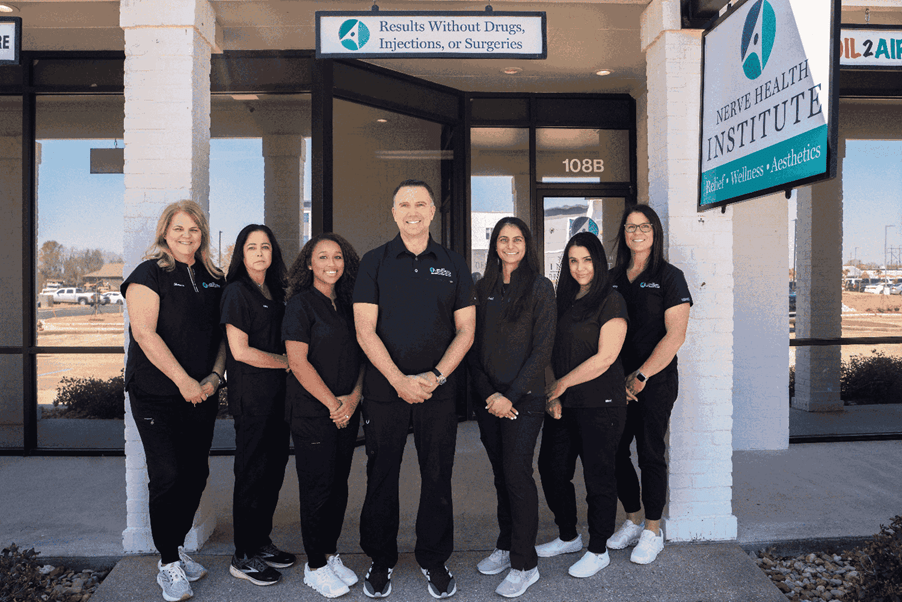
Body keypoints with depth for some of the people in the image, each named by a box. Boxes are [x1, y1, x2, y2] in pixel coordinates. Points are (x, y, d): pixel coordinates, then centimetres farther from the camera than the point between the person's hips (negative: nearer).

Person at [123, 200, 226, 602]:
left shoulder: (213, 279, 11)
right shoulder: (150, 274, -5)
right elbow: (144, 332, -14)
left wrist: (215, 376, -2)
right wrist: (183, 380, -17)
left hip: (202, 394, 5)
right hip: (156, 394, -5)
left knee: (196, 474, 9)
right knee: (167, 475, -3)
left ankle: (176, 549, 27)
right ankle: (168, 564, 12)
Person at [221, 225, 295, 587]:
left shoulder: (275, 291, 13)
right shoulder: (237, 292, -9)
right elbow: (240, 351, -14)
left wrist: (289, 361, 4)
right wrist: (287, 361, -9)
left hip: (278, 393, 7)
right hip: (252, 395, -7)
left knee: (275, 467, 12)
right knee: (252, 472, 0)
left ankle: (261, 541, 27)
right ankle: (243, 557, 13)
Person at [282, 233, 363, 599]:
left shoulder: (348, 304, 11)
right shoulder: (301, 303, -6)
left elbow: (361, 356, 11)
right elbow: (298, 362, -13)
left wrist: (354, 396, -5)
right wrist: (331, 403, -12)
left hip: (347, 411, 6)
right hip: (312, 413, -6)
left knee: (339, 484, 12)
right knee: (317, 487, 1)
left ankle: (331, 554, 27)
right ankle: (315, 566, 17)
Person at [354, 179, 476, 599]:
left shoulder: (453, 265, 8)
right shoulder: (374, 262, 3)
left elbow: (465, 330, 5)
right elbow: (365, 331, -3)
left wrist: (436, 375, -8)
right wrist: (399, 380, -12)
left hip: (438, 390, 1)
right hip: (384, 389, -1)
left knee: (438, 478, 7)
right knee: (381, 476, 7)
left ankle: (434, 560, 25)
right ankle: (381, 560, 26)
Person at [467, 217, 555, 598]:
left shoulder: (540, 288, -3)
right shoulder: (483, 289, 9)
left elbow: (542, 349, -8)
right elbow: (473, 346, 8)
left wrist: (511, 396, -13)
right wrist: (487, 393, -4)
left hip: (524, 397, -4)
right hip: (488, 398, 4)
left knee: (517, 474, -3)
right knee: (500, 473, 12)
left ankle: (525, 563, 9)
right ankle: (506, 546, 27)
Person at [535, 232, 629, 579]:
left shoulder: (611, 302, -9)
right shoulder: (564, 301, 11)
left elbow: (606, 357, -16)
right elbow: (555, 352, 11)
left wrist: (562, 384, -11)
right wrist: (553, 393, -1)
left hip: (600, 405, -7)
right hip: (564, 405, 7)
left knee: (597, 476, 4)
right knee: (552, 469, 13)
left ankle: (598, 550, 22)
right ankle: (568, 537, 34)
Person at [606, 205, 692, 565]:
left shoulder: (669, 278, -2)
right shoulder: (612, 278, 11)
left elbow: (675, 336, -9)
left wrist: (641, 376, -13)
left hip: (656, 381, -4)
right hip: (618, 381, 5)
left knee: (650, 454, 2)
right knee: (615, 451, 7)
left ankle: (652, 532, 18)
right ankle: (632, 522, 27)